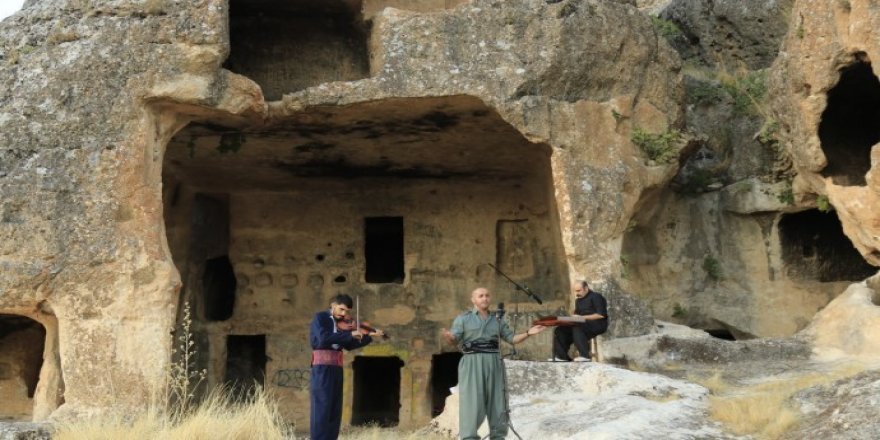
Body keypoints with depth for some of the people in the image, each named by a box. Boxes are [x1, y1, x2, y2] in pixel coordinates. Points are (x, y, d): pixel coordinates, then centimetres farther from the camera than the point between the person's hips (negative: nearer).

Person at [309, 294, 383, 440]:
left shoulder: (342, 324, 14)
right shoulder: (320, 317, -4)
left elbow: (350, 345, 19)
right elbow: (324, 338, -21)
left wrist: (370, 336, 11)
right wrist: (350, 334, -21)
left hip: (336, 367, 7)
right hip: (322, 365, -7)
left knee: (335, 407, 7)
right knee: (322, 405, -11)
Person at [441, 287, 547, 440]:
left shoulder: (497, 321, 17)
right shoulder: (463, 318, 6)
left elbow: (512, 338, 16)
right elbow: (455, 339, -3)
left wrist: (528, 333, 0)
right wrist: (448, 337, -27)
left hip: (494, 363, 4)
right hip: (472, 363, -4)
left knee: (497, 400, 3)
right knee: (472, 401, -10)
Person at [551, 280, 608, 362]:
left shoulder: (595, 297, -6)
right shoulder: (578, 300, 20)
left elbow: (601, 315, -16)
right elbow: (576, 314, 20)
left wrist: (582, 317, -18)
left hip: (598, 324, -8)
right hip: (582, 324, 8)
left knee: (577, 328, -36)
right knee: (559, 330, -6)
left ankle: (585, 356, -37)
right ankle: (561, 356, -10)